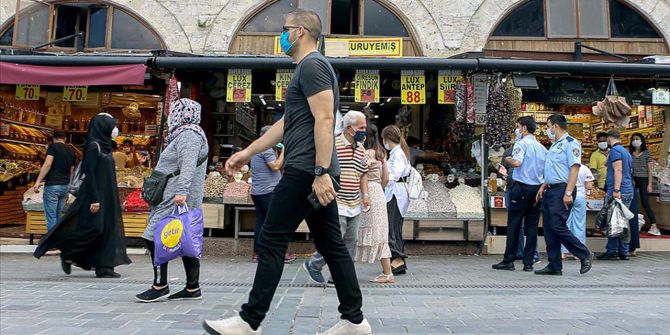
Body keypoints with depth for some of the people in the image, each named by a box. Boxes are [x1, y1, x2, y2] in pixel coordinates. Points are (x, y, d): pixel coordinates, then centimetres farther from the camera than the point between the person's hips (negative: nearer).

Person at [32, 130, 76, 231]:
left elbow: (47, 164, -15)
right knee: (58, 216, 15)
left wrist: (38, 182, -17)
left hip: (52, 185, -6)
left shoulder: (53, 146, -1)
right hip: (65, 186, 6)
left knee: (50, 216, -2)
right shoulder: (71, 152, 15)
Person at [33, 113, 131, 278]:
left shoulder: (104, 146, 15)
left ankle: (104, 267, 8)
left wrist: (111, 199, 18)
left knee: (107, 229, 6)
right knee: (94, 228, -11)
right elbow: (90, 173, -17)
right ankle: (68, 254, 10)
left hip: (106, 195, 9)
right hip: (95, 195, -9)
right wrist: (94, 199, -22)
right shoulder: (93, 146, -11)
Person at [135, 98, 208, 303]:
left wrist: (181, 191, -32)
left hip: (177, 199, -11)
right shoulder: (186, 133, 24)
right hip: (177, 199, 11)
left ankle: (160, 285, -5)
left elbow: (188, 165, -24)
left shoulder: (188, 134, -10)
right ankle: (193, 288, 12)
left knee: (154, 237, -10)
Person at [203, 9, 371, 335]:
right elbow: (286, 124, 27)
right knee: (331, 245, 10)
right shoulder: (310, 68, 25)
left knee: (271, 242, -5)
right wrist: (247, 152, 26)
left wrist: (320, 172, -25)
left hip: (307, 171, -11)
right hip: (317, 173, 11)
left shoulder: (312, 65, -8)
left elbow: (324, 120, -19)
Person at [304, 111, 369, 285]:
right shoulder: (333, 145, -10)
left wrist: (365, 194, 10)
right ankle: (313, 264, 15)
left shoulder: (361, 149, 13)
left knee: (351, 241, 9)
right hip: (336, 204, -7)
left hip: (354, 206, 7)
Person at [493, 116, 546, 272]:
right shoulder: (542, 147, 12)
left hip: (522, 187, -6)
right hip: (538, 188, 6)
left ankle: (509, 261, 3)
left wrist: (508, 160, -6)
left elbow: (517, 162, -24)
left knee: (514, 225, 0)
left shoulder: (521, 144, -8)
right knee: (532, 226, 8)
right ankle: (529, 262, 9)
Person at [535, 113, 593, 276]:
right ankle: (554, 266, 13)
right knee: (549, 230, 7)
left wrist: (568, 193, -23)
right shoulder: (554, 145, 21)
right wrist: (543, 187, 18)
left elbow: (574, 169, -17)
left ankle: (585, 256, 3)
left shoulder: (570, 143, -8)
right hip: (550, 191, 9)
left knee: (558, 227, -14)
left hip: (562, 190, -9)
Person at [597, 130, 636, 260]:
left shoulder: (615, 150, -6)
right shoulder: (626, 152, 22)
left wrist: (616, 190, -22)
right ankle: (623, 253, 11)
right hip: (629, 191, 9)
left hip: (619, 191, -9)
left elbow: (618, 170, -17)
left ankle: (612, 252, -6)